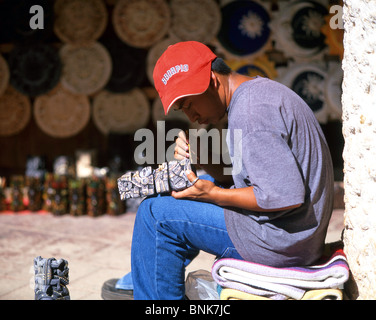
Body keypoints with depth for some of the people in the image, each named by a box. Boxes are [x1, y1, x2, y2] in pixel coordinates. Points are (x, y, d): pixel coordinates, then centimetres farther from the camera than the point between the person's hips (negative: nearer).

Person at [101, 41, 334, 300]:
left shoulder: (250, 110, -21)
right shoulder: (260, 91, 12)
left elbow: (287, 197, -27)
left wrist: (214, 195, -18)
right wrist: (202, 158, -1)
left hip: (278, 240, -11)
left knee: (155, 213, -8)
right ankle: (147, 277, 37)